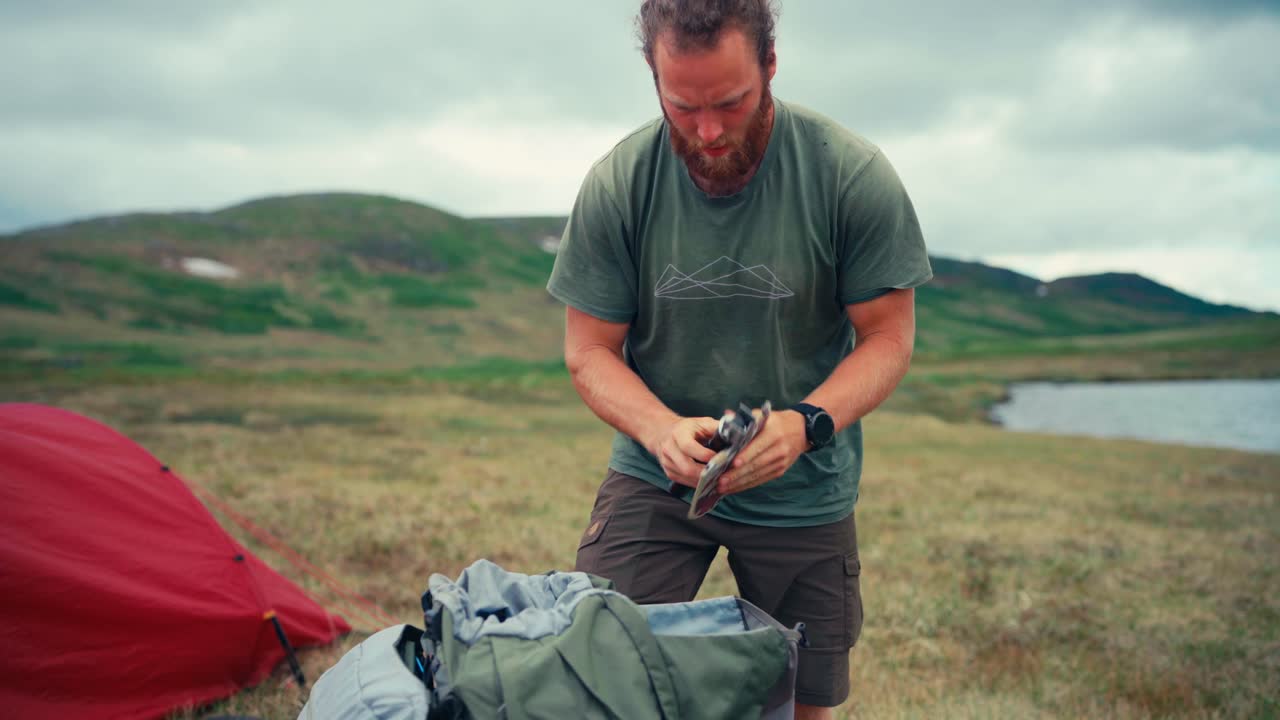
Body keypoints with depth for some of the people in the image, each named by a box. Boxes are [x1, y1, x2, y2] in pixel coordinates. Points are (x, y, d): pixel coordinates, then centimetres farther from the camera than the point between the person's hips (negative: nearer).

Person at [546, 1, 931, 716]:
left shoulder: (855, 176, -13)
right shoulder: (616, 186, -10)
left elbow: (889, 337, -7)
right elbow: (590, 349, -5)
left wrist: (805, 423, -26)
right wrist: (662, 429, -25)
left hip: (803, 492, 0)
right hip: (654, 477, 1)